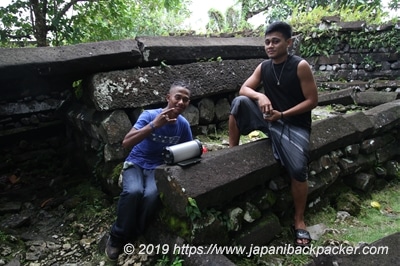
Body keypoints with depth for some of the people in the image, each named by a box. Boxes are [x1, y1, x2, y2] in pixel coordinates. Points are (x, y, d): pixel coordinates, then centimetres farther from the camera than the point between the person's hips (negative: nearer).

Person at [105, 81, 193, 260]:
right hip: (136, 163, -2)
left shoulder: (183, 124, -4)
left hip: (158, 168, 2)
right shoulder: (149, 115, -16)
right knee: (133, 191, -34)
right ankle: (117, 237, -9)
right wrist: (154, 125, -34)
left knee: (151, 196, -31)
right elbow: (126, 143, -26)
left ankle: (132, 237, -5)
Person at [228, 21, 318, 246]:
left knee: (298, 170, -21)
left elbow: (312, 100, -11)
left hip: (294, 125, -4)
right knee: (240, 102, -18)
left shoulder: (300, 66, -11)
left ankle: (299, 220, 3)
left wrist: (283, 114, -19)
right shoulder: (263, 67, 3)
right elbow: (244, 89, -1)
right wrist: (260, 96, -23)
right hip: (270, 118, 4)